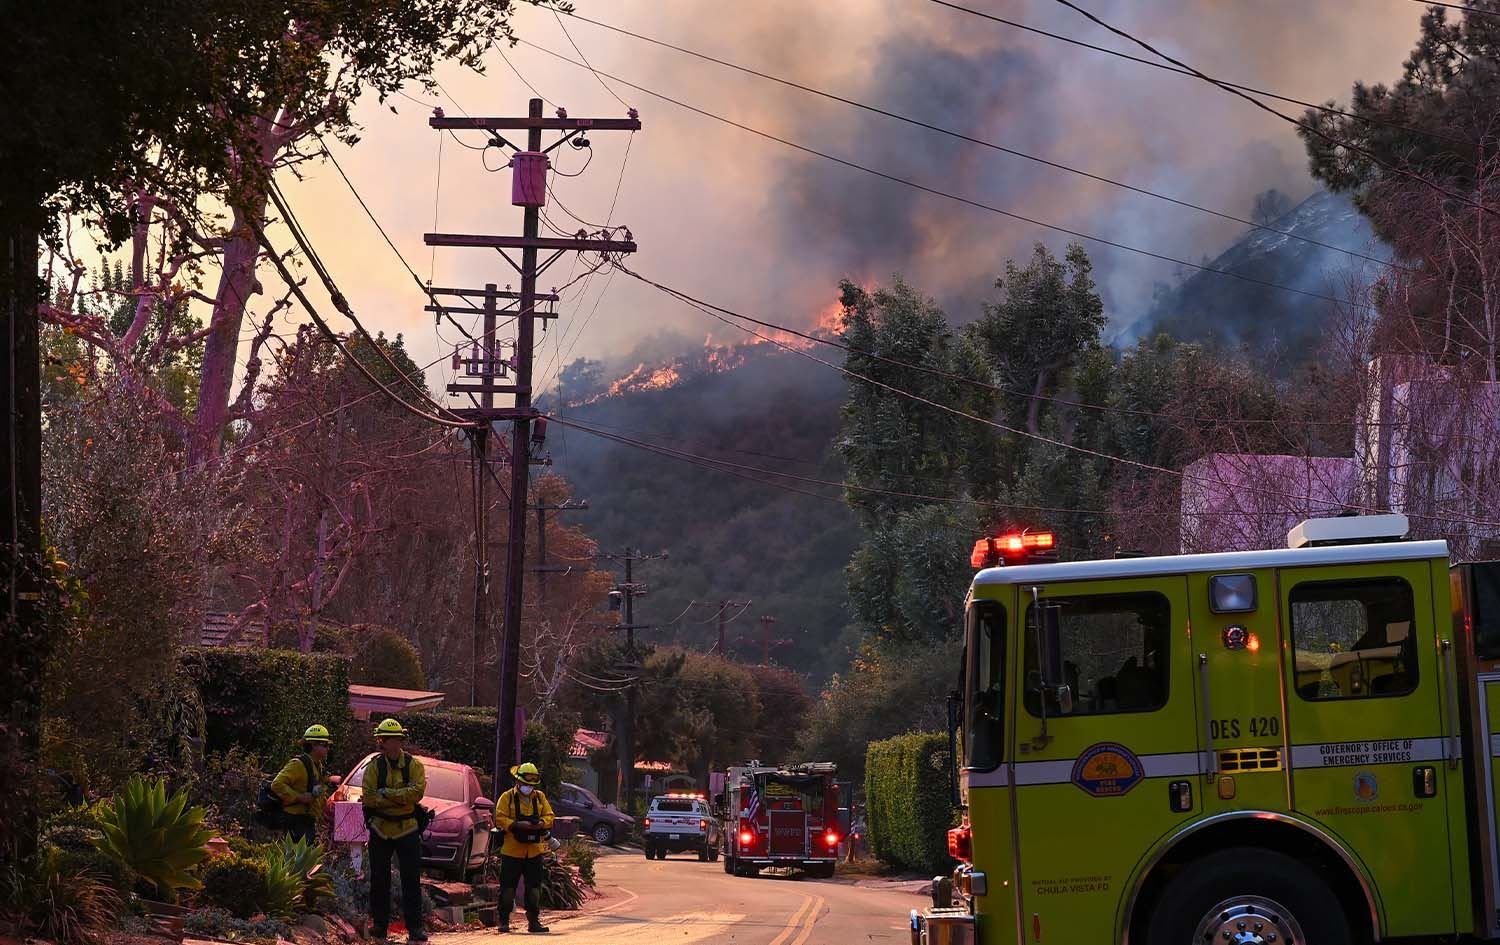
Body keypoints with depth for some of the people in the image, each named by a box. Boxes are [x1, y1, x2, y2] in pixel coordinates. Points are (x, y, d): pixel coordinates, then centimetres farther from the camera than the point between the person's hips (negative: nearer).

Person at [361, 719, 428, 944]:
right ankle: (379, 926, 16)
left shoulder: (413, 765, -3)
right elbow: (368, 797, -10)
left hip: (407, 830, -2)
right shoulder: (374, 766, 0)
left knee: (411, 881, -1)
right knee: (379, 881, 7)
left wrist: (386, 794, -19)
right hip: (380, 830, 2)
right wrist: (401, 798, -17)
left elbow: (417, 792, -18)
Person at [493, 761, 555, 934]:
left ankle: (533, 921, 13)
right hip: (512, 850, -4)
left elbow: (549, 817, 6)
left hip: (534, 850, 4)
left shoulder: (540, 797, 11)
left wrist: (541, 823, -16)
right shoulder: (507, 797, -1)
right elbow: (500, 819, -10)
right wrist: (517, 825, -25)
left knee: (534, 887, 6)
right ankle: (504, 921, 6)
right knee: (508, 886, -2)